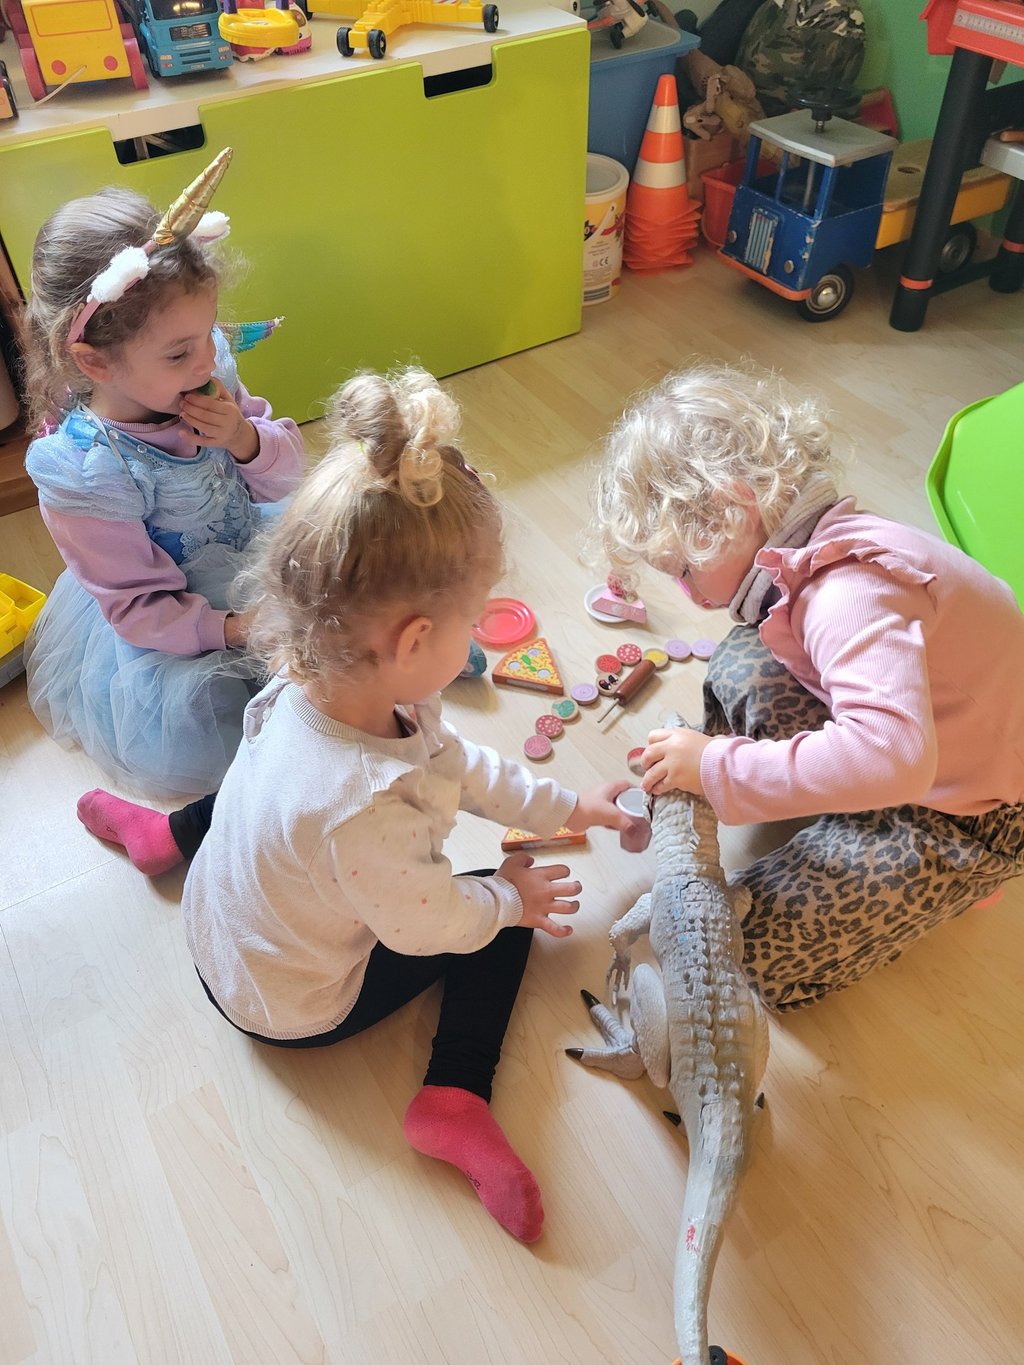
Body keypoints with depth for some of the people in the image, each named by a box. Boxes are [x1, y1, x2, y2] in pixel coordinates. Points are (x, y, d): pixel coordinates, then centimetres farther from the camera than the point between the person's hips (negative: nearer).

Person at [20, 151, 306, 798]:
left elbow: (288, 474, -6)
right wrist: (234, 629, -34)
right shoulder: (85, 471, -29)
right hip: (169, 624, -5)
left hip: (247, 546, 6)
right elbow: (140, 606, -22)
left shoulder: (207, 372, -14)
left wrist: (245, 440, -27)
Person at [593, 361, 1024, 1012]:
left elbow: (891, 757, -49)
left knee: (749, 956, -11)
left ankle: (948, 881, 8)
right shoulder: (813, 554, -5)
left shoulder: (851, 592, -35)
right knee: (740, 665, 1)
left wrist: (718, 767, -37)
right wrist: (692, 764, -5)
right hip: (911, 750, 9)